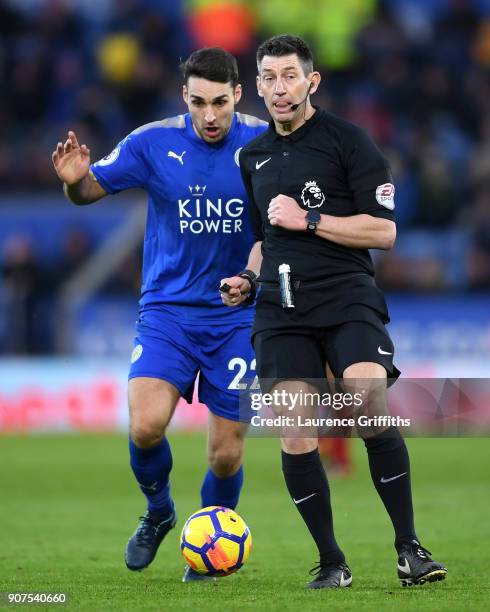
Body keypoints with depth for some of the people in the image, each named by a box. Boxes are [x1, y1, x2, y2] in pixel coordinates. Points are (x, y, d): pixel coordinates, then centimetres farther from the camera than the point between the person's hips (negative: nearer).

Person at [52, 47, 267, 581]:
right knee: (146, 426, -21)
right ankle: (158, 512, 11)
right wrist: (75, 181, -20)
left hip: (237, 317, 0)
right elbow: (93, 189, 4)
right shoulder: (152, 143, -6)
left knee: (226, 452, 0)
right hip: (167, 311, 0)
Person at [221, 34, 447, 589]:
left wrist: (309, 220, -12)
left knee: (371, 407, -25)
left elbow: (383, 231, -6)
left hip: (347, 296, -5)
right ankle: (331, 563, 5)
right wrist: (247, 280, 13)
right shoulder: (253, 157, 18)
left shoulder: (347, 141, -1)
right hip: (281, 308, 5)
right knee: (295, 439, -6)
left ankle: (409, 548, -15)